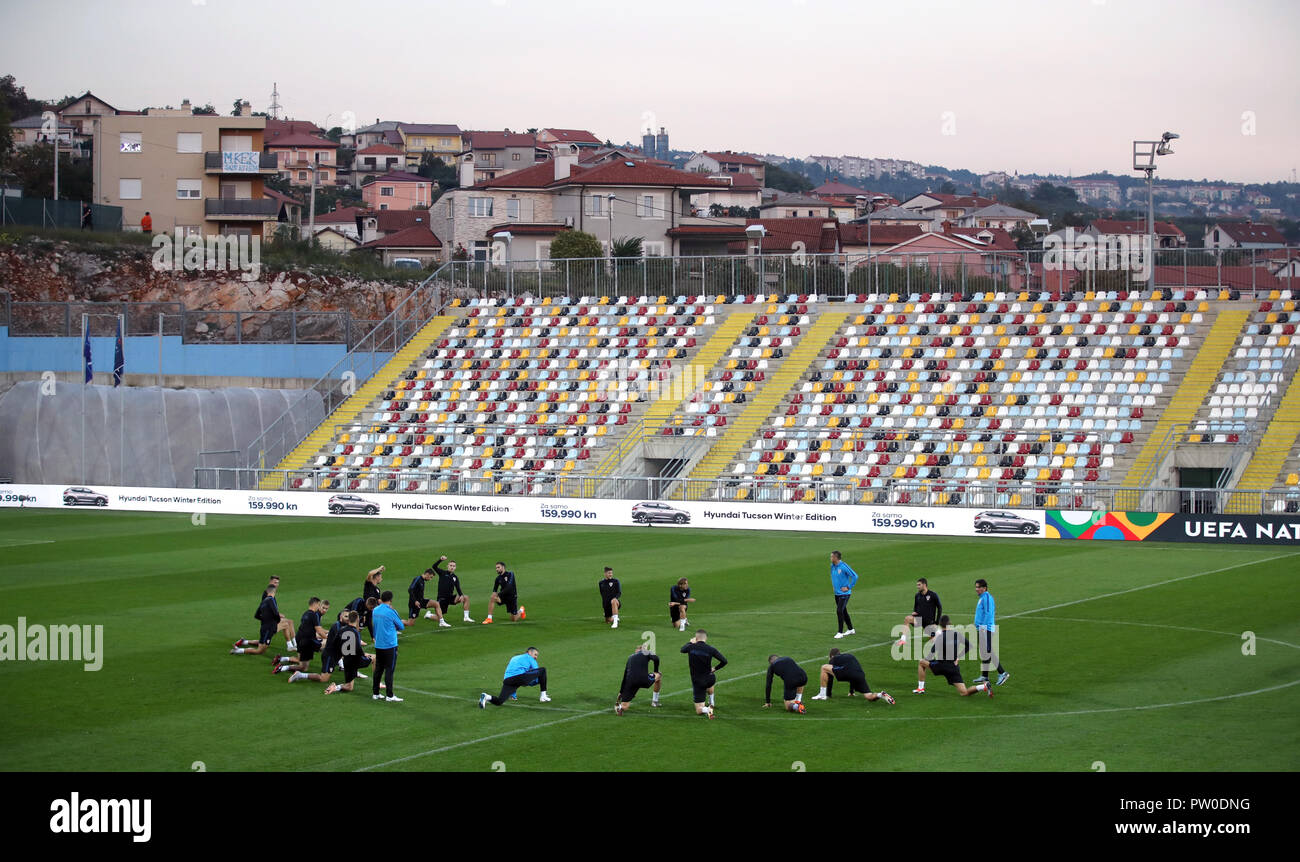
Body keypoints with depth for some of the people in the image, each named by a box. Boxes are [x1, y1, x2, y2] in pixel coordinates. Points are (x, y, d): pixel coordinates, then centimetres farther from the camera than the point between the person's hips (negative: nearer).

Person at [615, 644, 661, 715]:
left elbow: (625, 676, 27)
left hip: (630, 681, 3)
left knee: (624, 707, 11)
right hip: (643, 679, -3)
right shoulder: (646, 653, 18)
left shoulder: (630, 657, 29)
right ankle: (655, 701, 33)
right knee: (659, 676, 30)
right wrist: (656, 672, 13)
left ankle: (619, 707, -25)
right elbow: (656, 659, -5)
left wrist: (620, 692, 31)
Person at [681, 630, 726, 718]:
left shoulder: (691, 647, -12)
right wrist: (715, 668, 3)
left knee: (699, 710, 6)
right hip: (709, 680, 1)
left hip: (697, 683, -1)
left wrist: (690, 642, 30)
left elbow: (682, 649, 12)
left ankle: (707, 709, -26)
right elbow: (724, 661, -14)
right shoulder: (711, 649, -14)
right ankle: (711, 703, 48)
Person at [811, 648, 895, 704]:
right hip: (860, 676, 5)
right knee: (869, 696, 5)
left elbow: (830, 679, 24)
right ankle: (881, 695, -25)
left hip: (847, 672, -5)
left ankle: (823, 694, 8)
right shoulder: (851, 656, 41)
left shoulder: (834, 659, 26)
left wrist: (828, 694, 32)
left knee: (824, 667, 10)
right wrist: (852, 692, 55)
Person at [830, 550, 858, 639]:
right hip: (837, 593, 8)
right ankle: (851, 630, 28)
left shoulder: (844, 566, -19)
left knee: (839, 611, -13)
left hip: (844, 593, -8)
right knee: (843, 612, 15)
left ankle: (840, 632, -8)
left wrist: (848, 587, -15)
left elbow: (855, 576, -18)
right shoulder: (832, 566, 5)